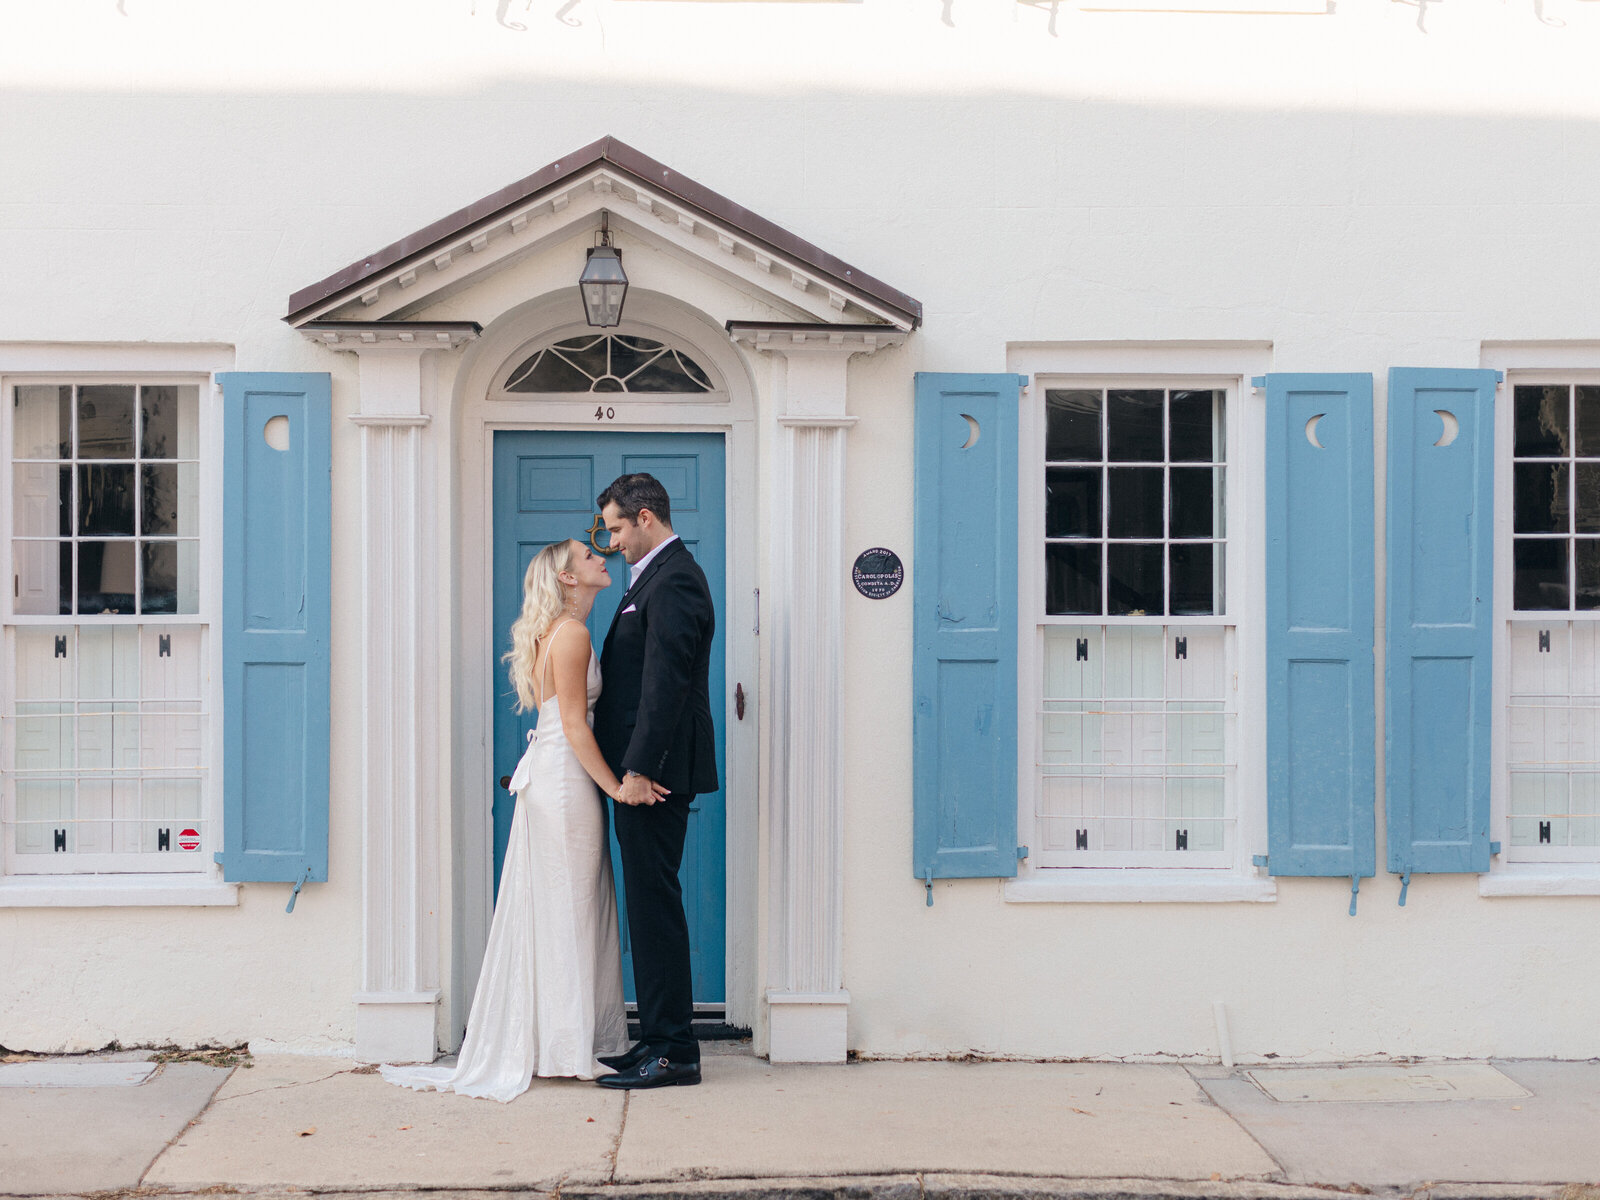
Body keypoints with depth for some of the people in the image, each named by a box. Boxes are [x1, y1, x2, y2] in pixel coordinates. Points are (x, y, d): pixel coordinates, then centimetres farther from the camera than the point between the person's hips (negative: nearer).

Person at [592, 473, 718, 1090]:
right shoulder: (660, 576, 19)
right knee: (650, 901, 12)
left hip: (657, 771, -11)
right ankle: (661, 1040, 19)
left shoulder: (672, 581, -14)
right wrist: (632, 766, 19)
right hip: (648, 768, 11)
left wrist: (639, 769, -23)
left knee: (654, 901, -7)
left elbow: (665, 682, -21)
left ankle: (673, 1051, -2)